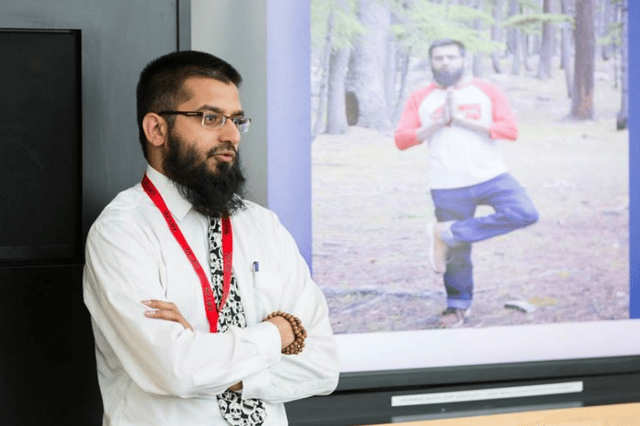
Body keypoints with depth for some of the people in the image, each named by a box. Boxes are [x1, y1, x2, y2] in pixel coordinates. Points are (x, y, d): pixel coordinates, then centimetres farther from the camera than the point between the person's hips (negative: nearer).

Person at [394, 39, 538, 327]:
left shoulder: (487, 92, 5)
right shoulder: (420, 99, 8)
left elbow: (510, 130, -6)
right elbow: (401, 140, -1)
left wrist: (464, 121, -12)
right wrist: (438, 123, -13)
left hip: (492, 178, 0)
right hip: (448, 189, 0)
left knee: (525, 214, -24)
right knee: (457, 253, 3)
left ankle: (446, 234, -15)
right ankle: (458, 304, 28)